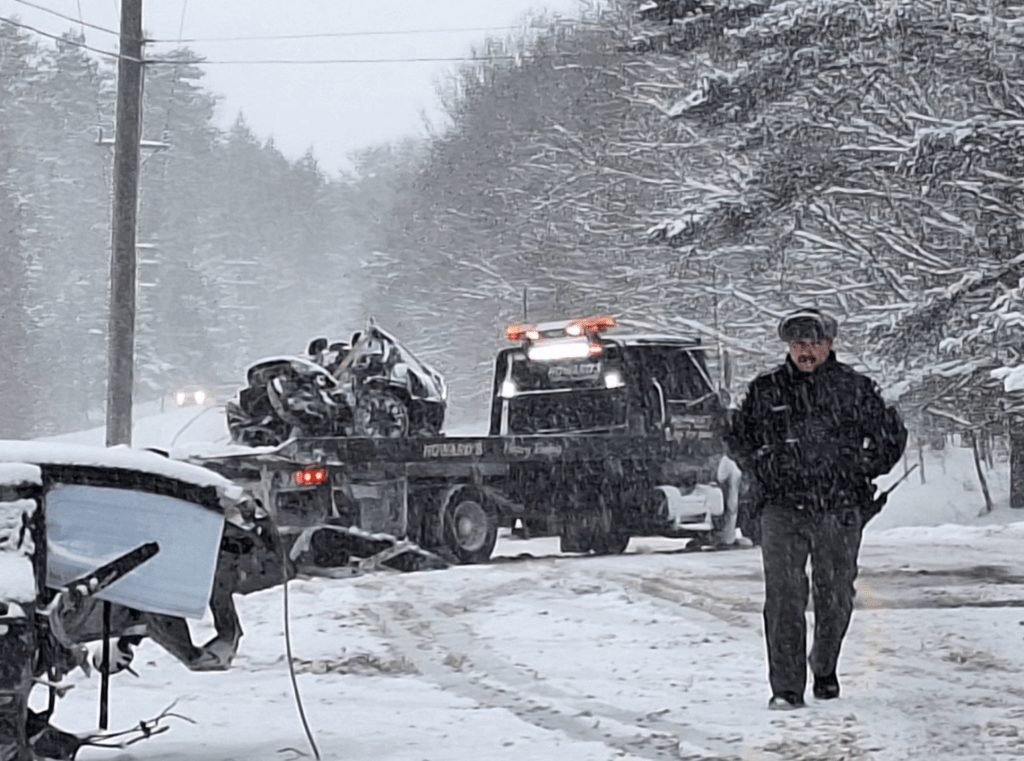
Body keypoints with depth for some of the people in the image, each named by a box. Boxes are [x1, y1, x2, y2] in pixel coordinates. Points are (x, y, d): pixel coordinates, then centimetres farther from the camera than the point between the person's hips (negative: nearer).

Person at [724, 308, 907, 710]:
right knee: (784, 598, -11)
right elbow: (737, 438, 20)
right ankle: (786, 688, -10)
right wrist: (763, 475, 8)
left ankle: (825, 669, 33)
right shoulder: (765, 391, 6)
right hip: (783, 510, 0)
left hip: (840, 512, 1)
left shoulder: (855, 389, 3)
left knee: (836, 598, 9)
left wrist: (862, 471, 7)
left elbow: (893, 436, 14)